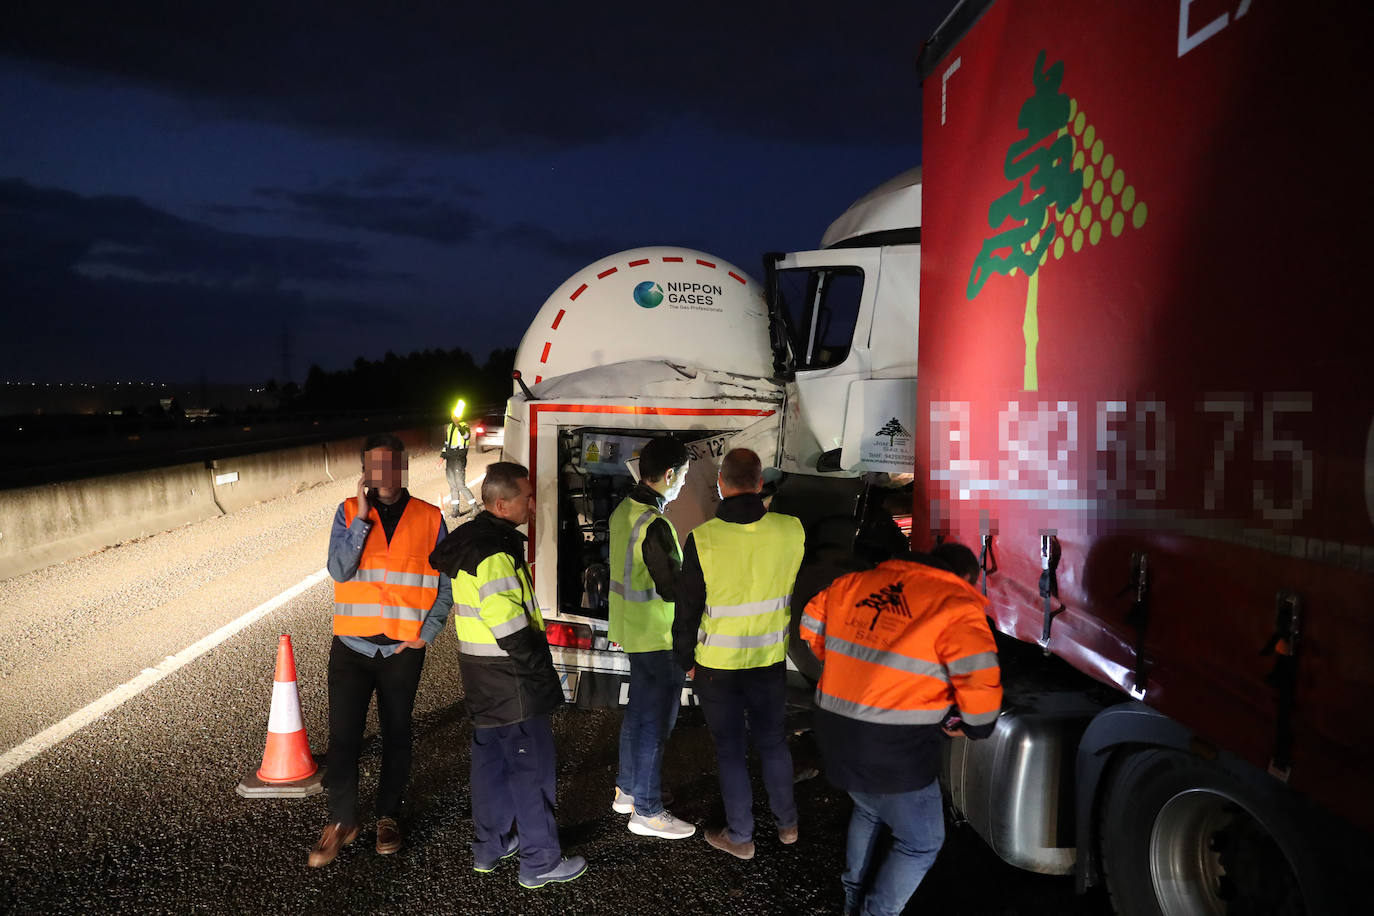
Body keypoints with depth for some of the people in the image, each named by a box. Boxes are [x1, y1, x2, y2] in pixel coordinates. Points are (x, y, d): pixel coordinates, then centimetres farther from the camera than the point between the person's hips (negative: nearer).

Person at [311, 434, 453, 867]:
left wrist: (427, 633, -6)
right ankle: (341, 822, 17)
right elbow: (339, 570, -13)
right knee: (343, 736, 0)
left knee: (396, 736, 13)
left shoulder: (429, 518, -1)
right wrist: (362, 518, -20)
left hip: (403, 649, 0)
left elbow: (446, 584, 3)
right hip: (352, 646, 0)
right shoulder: (349, 512, 0)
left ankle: (388, 816, 30)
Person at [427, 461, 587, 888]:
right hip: (512, 681, -10)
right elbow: (510, 628, -28)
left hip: (481, 677, 10)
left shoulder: (467, 539, 7)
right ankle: (540, 861, 12)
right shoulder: (496, 553, -25)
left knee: (490, 758, 19)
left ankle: (489, 847, 33)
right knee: (532, 767, 1)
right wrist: (540, 668, -13)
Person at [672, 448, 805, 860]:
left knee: (730, 749, 13)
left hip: (717, 665, -2)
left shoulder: (702, 539, -20)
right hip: (771, 660, 3)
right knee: (773, 740, 21)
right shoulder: (791, 531, -14)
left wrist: (686, 660, 3)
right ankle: (787, 822, 36)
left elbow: (687, 609, -10)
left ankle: (740, 837, 26)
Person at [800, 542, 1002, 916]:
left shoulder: (855, 583, 9)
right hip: (893, 749, -7)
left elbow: (812, 623, 22)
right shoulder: (955, 607, -9)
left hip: (834, 732, 7)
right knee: (921, 843, 16)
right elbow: (980, 679, -20)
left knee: (868, 812, 32)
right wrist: (975, 725, -1)